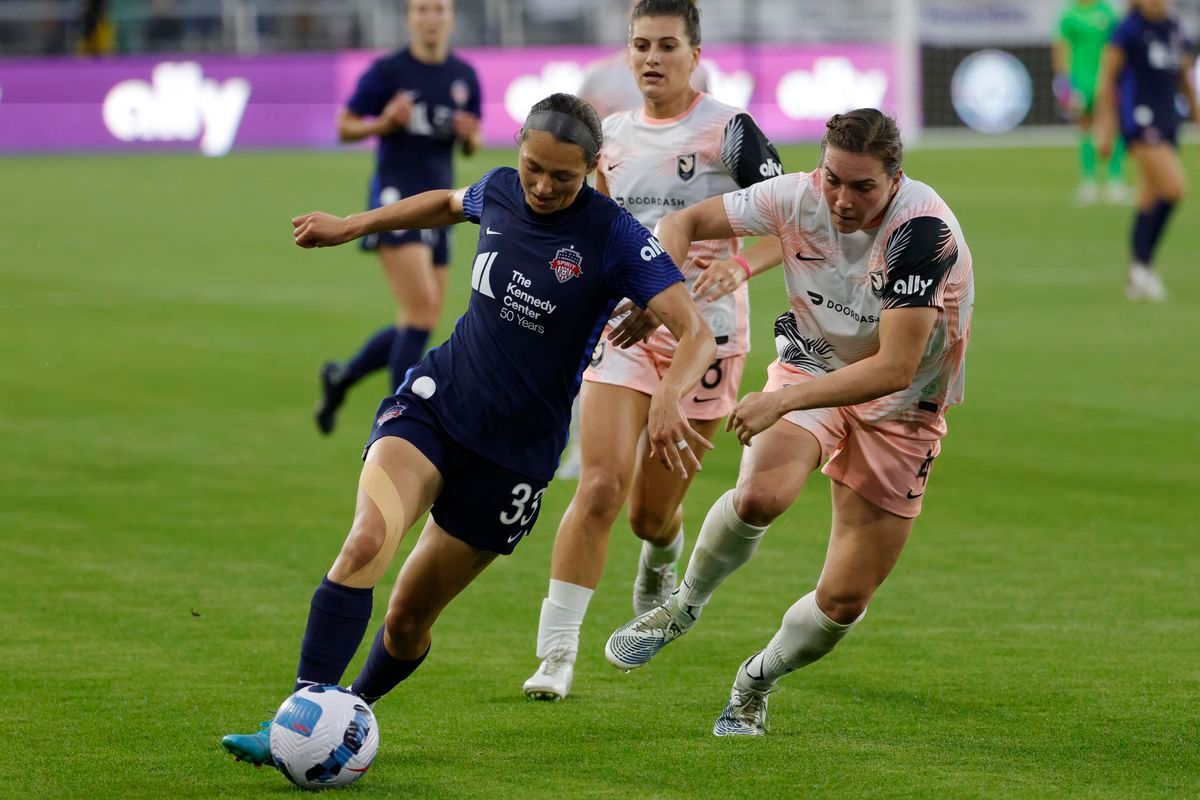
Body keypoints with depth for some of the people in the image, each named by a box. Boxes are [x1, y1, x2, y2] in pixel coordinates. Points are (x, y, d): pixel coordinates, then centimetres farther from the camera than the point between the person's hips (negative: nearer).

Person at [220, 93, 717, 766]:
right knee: (367, 540, -27)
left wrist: (669, 398, -44)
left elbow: (697, 332, -25)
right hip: (434, 403, 2)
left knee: (408, 621, 4)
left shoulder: (613, 237, -16)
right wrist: (351, 227, 30)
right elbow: (450, 203, 26)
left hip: (515, 452, -2)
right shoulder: (500, 192, 0)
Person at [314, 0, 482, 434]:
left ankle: (340, 378, 30)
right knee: (422, 309, -18)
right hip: (396, 196, -6)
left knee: (419, 324, 8)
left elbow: (472, 145, 17)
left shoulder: (464, 76, 9)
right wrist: (384, 123, -17)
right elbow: (344, 128, 1)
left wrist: (470, 135, -6)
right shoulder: (387, 71, -4)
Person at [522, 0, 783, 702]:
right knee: (600, 486, -15)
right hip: (623, 323, 3)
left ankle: (660, 566, 45)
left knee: (652, 513, 6)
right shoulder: (613, 135, 8)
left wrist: (734, 266, -28)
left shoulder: (728, 130, -7)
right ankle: (557, 652, -13)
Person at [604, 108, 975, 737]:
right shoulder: (798, 197, -17)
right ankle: (685, 604, -3)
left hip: (899, 411, -2)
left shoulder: (925, 231, -30)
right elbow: (686, 221, -2)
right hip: (810, 365, 2)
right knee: (760, 495, -32)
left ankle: (757, 680, 28)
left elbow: (894, 368, -34)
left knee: (844, 600, -4)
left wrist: (782, 401, -39)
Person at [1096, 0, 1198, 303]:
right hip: (1139, 116, -7)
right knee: (1174, 187, -19)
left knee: (1150, 200, 9)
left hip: (1167, 117, 7)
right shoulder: (1129, 29, -7)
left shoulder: (1174, 29, 12)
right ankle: (1143, 264, -11)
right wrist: (1105, 127, -8)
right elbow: (1106, 79, -5)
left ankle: (1135, 279, 16)